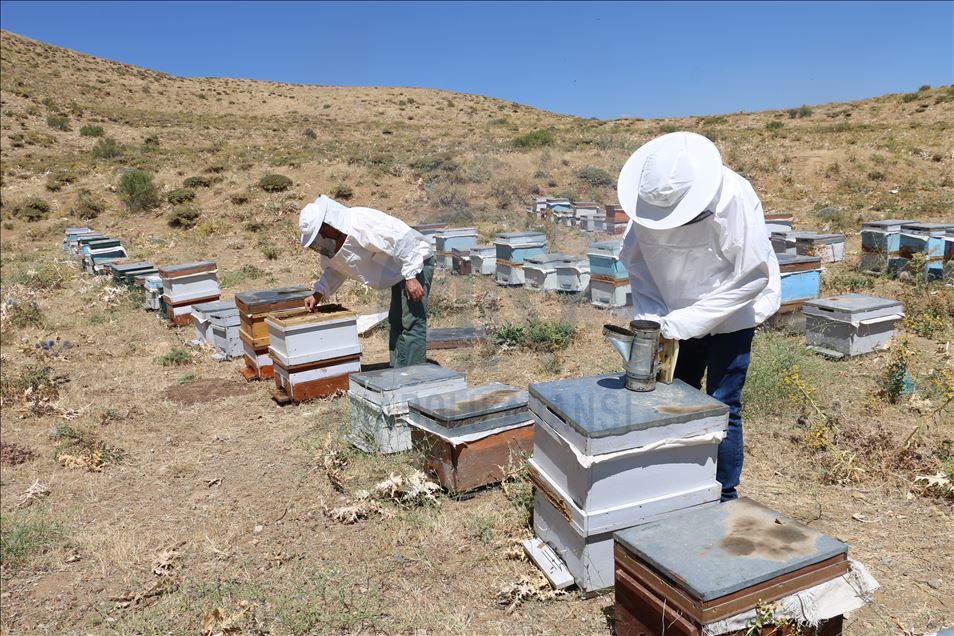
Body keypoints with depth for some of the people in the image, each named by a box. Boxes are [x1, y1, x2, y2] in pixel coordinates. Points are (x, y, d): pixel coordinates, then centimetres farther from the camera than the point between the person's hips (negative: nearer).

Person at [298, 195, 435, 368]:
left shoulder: (362, 223, -29)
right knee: (396, 322, 15)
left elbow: (404, 241, -32)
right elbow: (334, 268, 16)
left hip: (416, 262, -10)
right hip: (399, 270, 11)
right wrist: (318, 293, 2)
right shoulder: (333, 240, 2)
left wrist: (411, 277, -32)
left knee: (412, 323, -12)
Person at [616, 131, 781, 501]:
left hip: (732, 314, -5)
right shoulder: (650, 197, -16)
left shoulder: (733, 198, -30)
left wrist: (688, 320, -27)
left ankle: (725, 496, 15)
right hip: (682, 314, 5)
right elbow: (635, 258, -4)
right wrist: (651, 314, -18)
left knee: (722, 406, -2)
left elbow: (753, 276, -25)